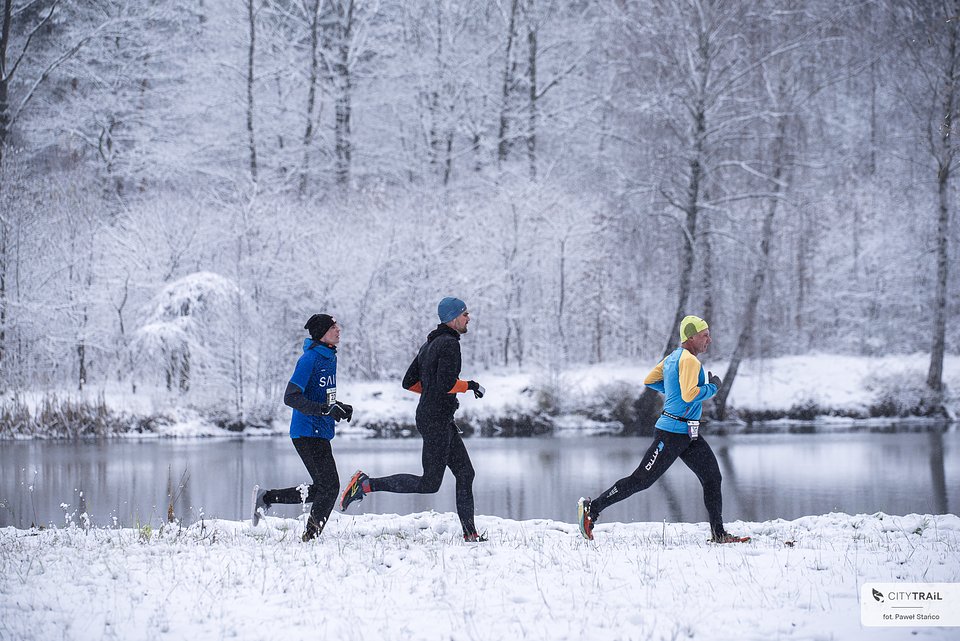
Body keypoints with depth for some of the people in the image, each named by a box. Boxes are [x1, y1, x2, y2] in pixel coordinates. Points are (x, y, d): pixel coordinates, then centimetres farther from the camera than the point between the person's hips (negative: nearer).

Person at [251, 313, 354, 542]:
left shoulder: (330, 358, 14)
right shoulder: (310, 359, -14)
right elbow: (291, 397, -21)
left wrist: (340, 408, 7)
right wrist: (325, 410, -28)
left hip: (320, 434, 9)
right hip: (308, 433, -9)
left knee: (322, 489, 12)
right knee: (329, 487, -9)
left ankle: (266, 498, 19)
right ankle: (310, 538, 0)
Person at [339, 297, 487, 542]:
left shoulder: (429, 345, 16)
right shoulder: (449, 343, -14)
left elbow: (409, 382, 18)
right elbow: (446, 384, -25)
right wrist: (470, 386, -9)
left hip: (434, 417, 10)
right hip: (436, 420, -10)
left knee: (465, 473, 9)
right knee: (429, 484, -7)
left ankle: (470, 533, 9)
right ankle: (367, 484, -6)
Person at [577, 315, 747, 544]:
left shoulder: (672, 357, 13)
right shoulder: (689, 360, -17)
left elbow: (649, 381, 23)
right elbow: (689, 396, -28)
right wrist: (713, 387, -13)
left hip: (689, 435, 10)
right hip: (673, 433, -10)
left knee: (712, 477, 4)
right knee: (641, 480, -4)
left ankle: (718, 533, 6)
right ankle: (592, 508, 4)